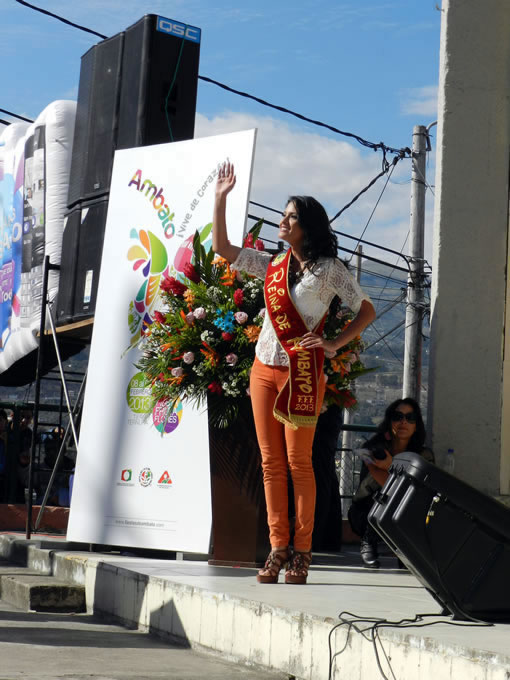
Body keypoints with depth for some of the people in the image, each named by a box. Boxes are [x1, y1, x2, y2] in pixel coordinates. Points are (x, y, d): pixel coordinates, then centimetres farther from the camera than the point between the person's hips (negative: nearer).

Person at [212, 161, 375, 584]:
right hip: (264, 368, 5)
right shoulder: (272, 265, 14)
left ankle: (301, 551, 0)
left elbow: (366, 310, 3)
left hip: (302, 371, -5)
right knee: (271, 462, 3)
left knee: (299, 460, -5)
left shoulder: (328, 270, 1)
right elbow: (222, 248, 15)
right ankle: (278, 548, 8)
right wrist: (221, 199, 10)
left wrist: (334, 344, -7)